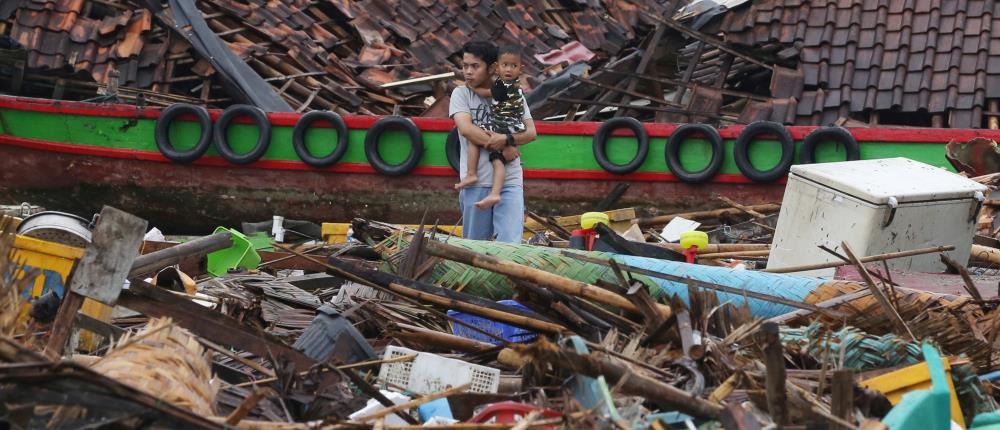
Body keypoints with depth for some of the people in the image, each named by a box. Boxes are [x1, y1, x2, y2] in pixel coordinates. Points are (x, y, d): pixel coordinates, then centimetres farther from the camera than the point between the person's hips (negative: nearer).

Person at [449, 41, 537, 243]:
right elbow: (465, 128, -12)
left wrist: (507, 139, -20)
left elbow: (530, 132, 2)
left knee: (511, 244, -11)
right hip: (476, 181, 0)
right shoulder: (461, 94, 4)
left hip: (509, 181, 0)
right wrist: (502, 148, -14)